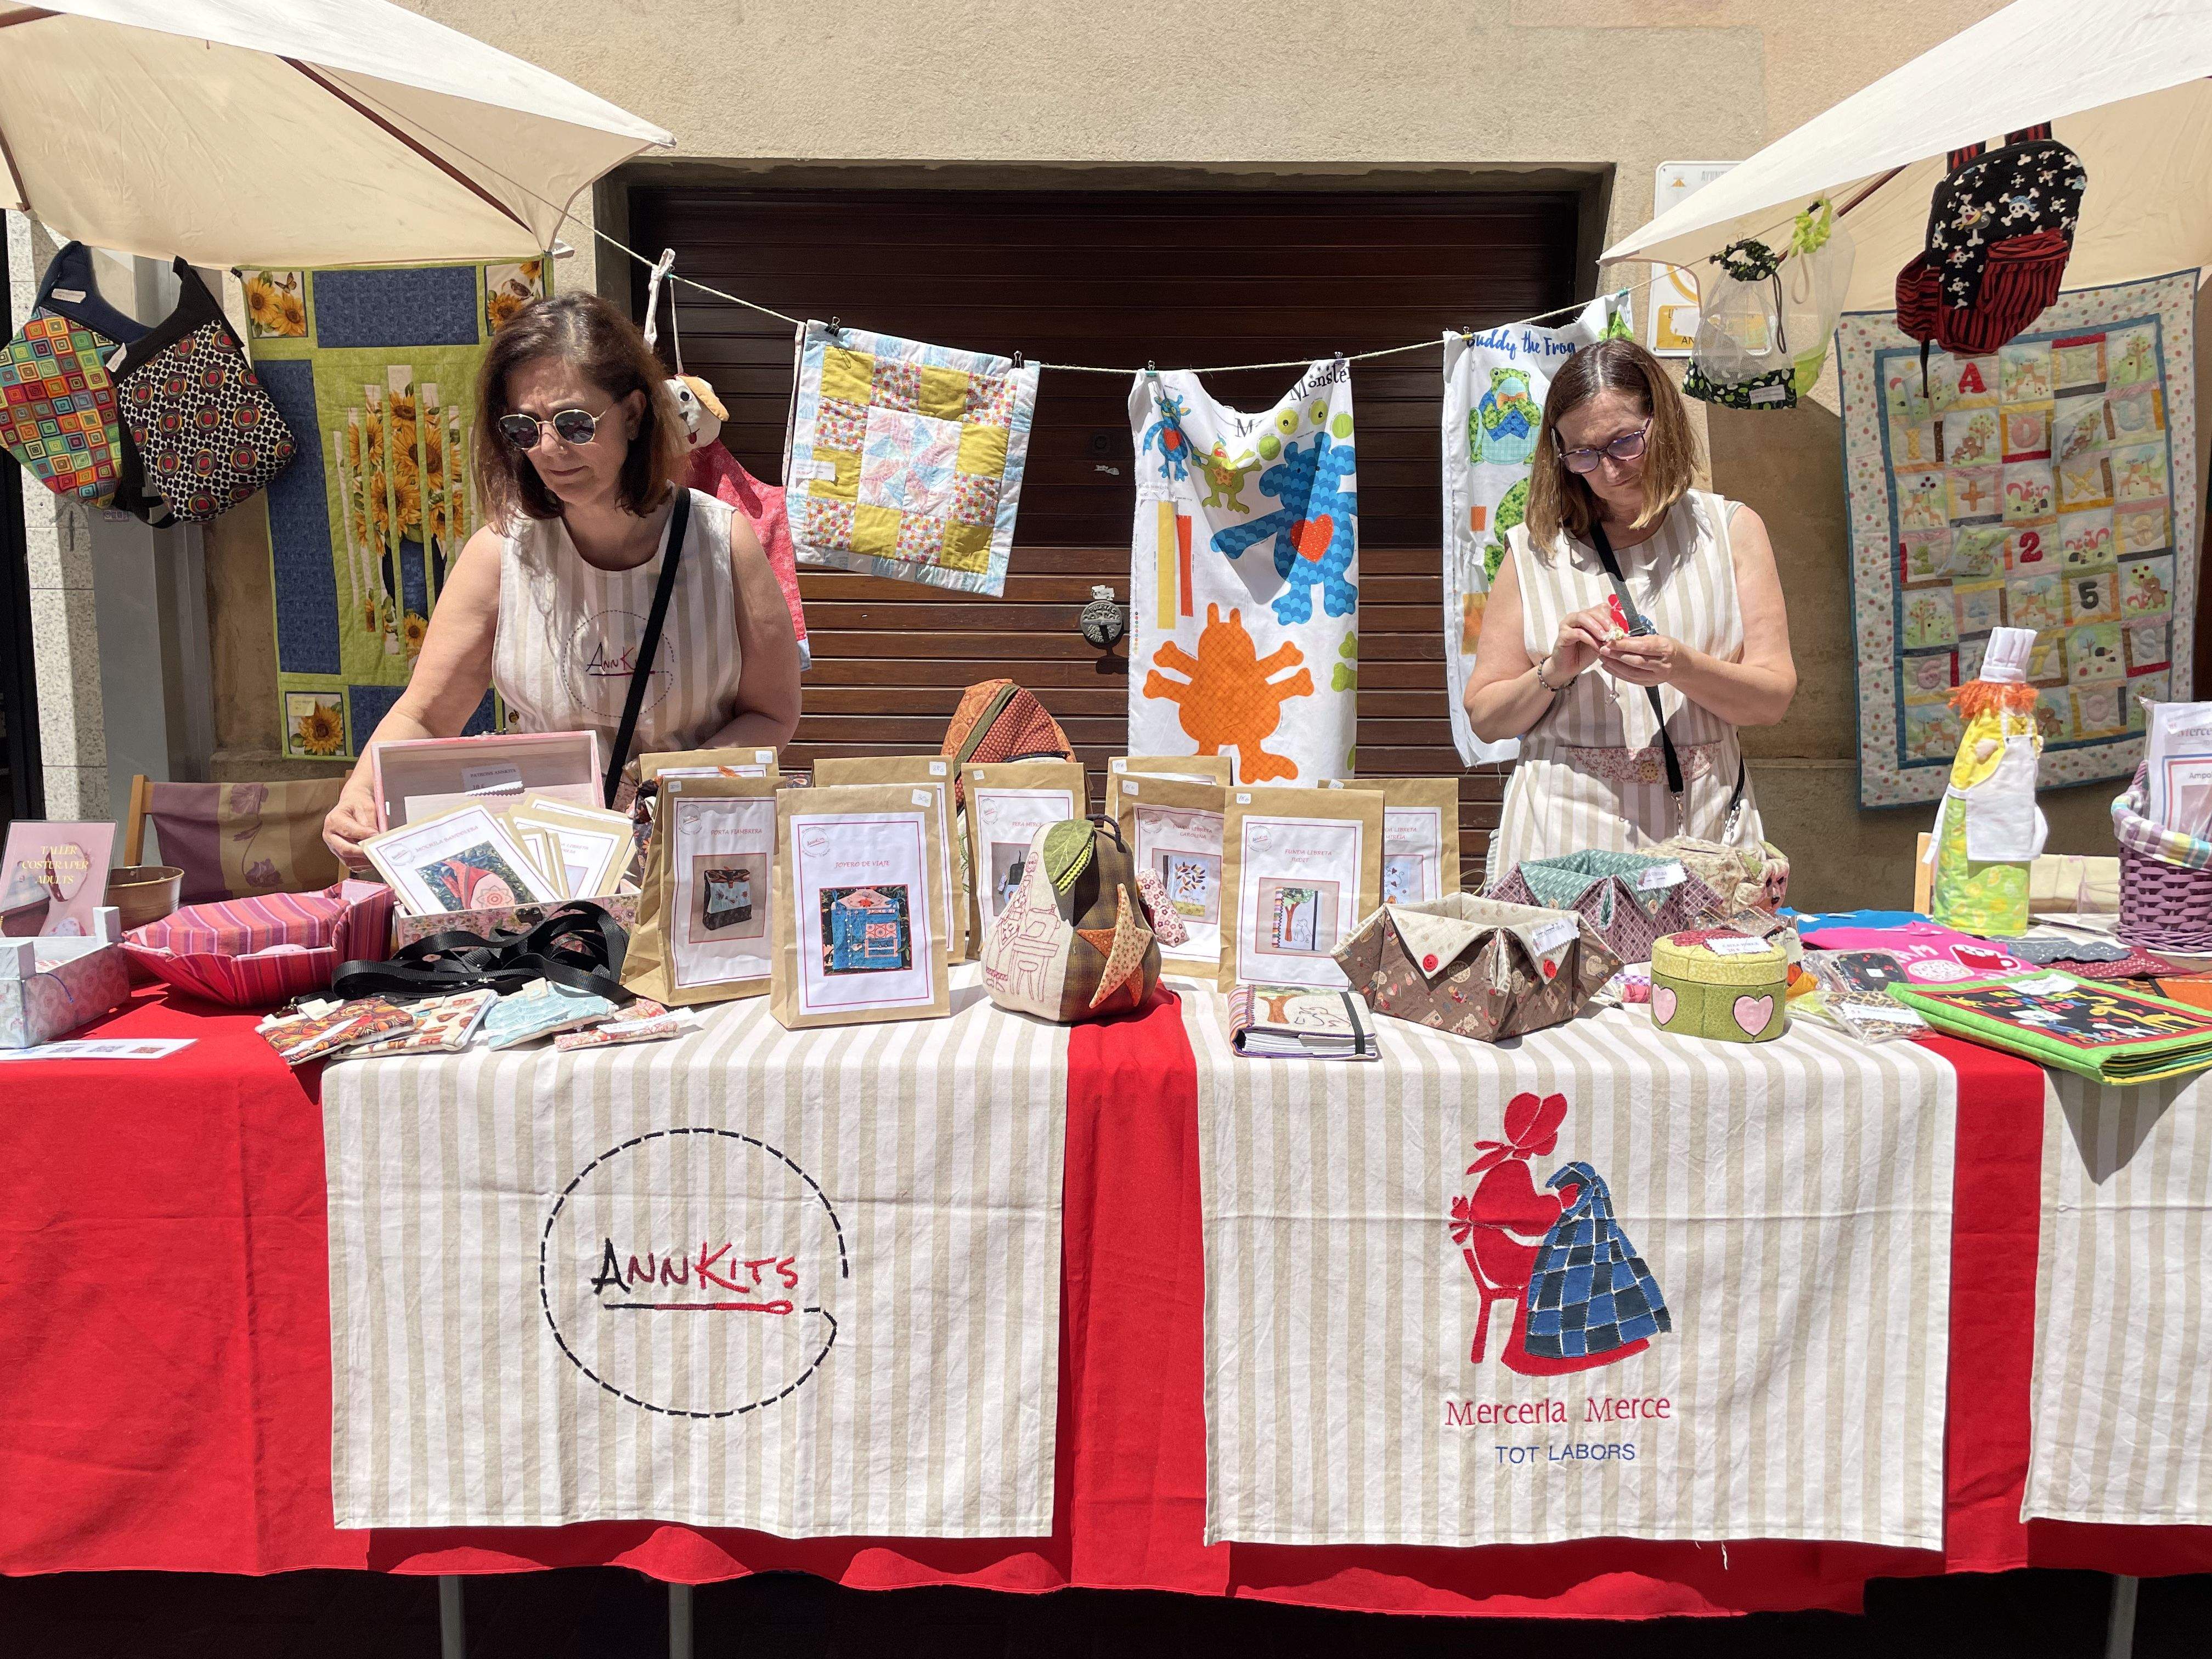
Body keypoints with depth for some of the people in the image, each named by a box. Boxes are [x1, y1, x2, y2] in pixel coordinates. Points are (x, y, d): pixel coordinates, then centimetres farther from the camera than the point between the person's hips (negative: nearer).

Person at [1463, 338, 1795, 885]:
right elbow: (1484, 717, 5)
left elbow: (1774, 698, 3)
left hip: (1703, 830, 2)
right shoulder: (1535, 549, 6)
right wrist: (1555, 672, -12)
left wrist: (1681, 669, -14)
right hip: (1564, 836, -1)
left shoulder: (1731, 529, 9)